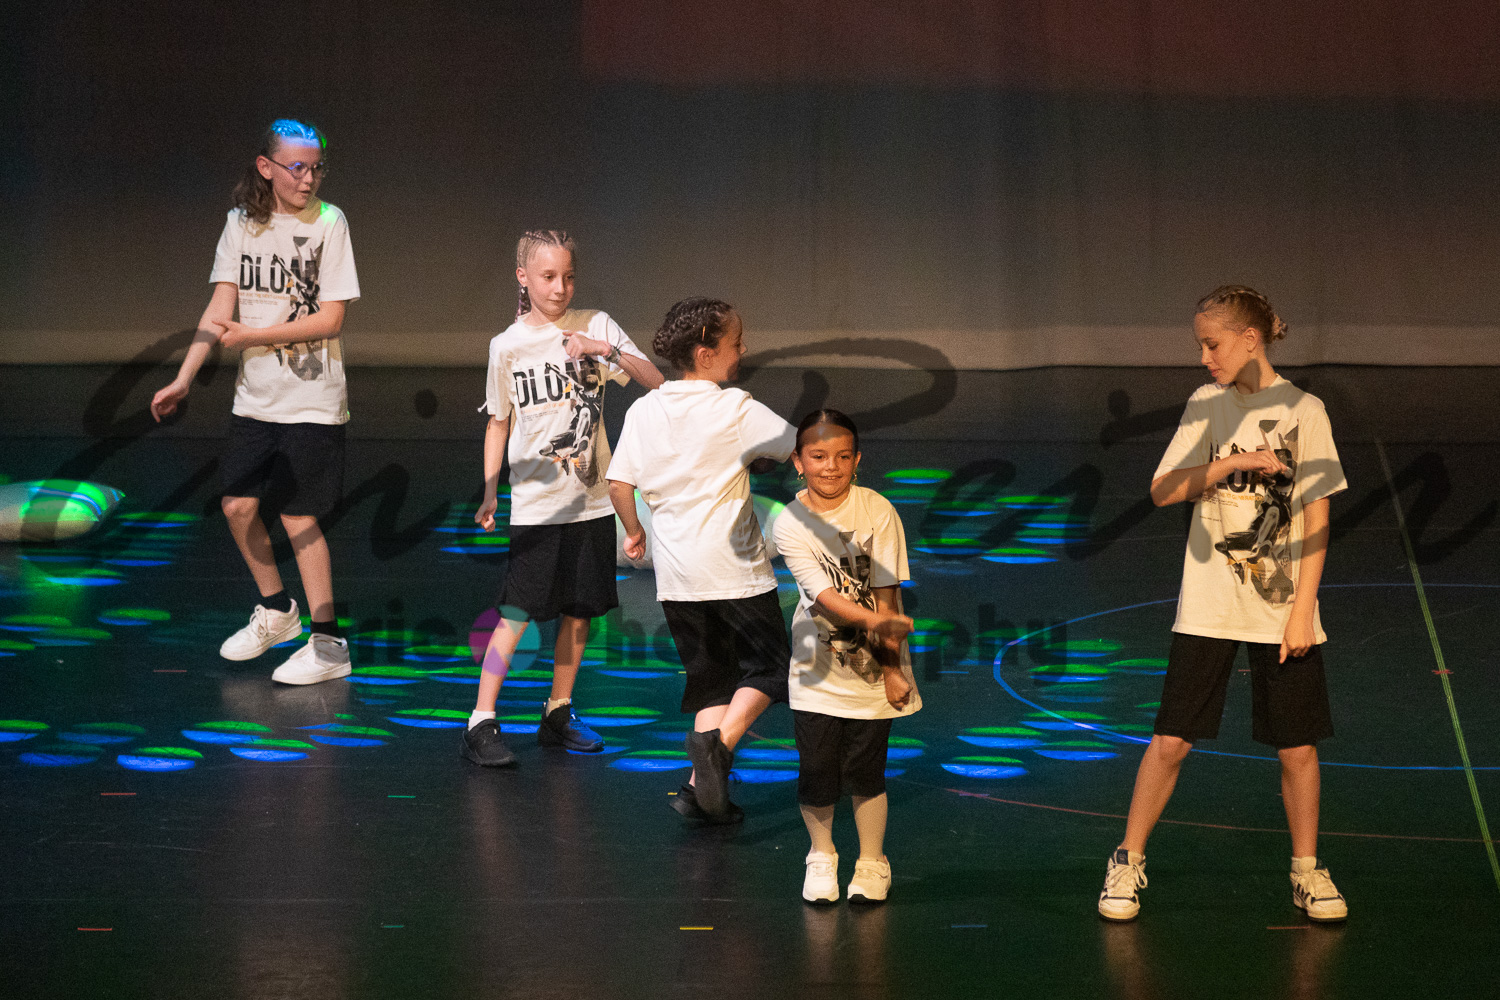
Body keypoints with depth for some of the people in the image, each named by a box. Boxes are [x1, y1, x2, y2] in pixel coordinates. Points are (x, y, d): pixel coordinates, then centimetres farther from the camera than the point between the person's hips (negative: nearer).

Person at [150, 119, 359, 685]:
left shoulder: (328, 222, -9)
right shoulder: (241, 223, 3)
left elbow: (329, 319, -13)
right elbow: (221, 308, -1)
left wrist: (252, 336, -17)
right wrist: (184, 378, -11)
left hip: (312, 399, -5)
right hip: (255, 396, 5)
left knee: (297, 516, -4)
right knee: (238, 505, 6)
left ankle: (327, 644, 6)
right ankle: (275, 611, 29)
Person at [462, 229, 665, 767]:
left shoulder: (595, 325, 0)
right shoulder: (508, 346, -1)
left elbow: (656, 381, -6)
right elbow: (499, 422, 8)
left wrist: (608, 350, -22)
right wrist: (489, 493, 3)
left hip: (591, 496, 2)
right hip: (536, 501, -2)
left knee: (579, 612, 9)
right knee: (518, 614, -8)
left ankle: (558, 714, 23)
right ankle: (481, 723, -4)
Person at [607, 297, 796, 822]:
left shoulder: (643, 410, 4)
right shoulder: (736, 409, -10)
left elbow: (619, 483, 4)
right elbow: (797, 446, -3)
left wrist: (634, 531, 22)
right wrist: (753, 460, 17)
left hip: (675, 574, 5)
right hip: (734, 567, -5)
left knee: (712, 676, 15)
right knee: (767, 667, 7)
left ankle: (704, 787, 5)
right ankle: (718, 741, -17)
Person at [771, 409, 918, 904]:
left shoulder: (877, 511, -8)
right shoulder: (790, 525, -10)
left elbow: (885, 592, -7)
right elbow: (824, 596, -20)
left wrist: (891, 667, -10)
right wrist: (876, 622, -36)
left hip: (873, 667, 0)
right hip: (818, 669, 0)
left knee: (865, 771, 1)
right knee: (817, 771, 1)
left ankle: (871, 863, 22)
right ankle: (821, 857, 27)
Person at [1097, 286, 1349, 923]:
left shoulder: (1303, 410, -3)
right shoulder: (1205, 406, 4)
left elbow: (1316, 519, -3)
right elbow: (1163, 490, -3)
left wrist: (1303, 607, -8)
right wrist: (1236, 462, -16)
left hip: (1282, 610, -1)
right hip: (1208, 606, 1)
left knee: (1297, 748, 4)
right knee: (1171, 741, 0)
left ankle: (1306, 871, 21)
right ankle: (1128, 863, 15)